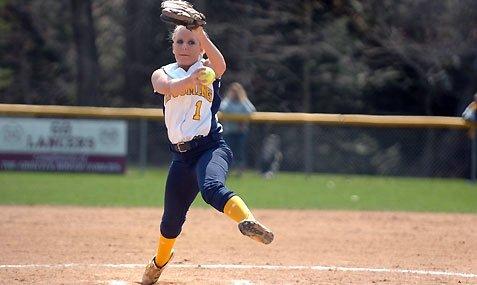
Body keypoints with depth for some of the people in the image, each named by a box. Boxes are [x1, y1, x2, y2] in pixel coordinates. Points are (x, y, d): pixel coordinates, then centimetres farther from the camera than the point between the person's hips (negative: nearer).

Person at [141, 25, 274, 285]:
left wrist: (200, 34, -35)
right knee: (171, 219, 14)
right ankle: (159, 261, 42)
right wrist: (192, 79, -38)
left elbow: (220, 65, -21)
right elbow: (168, 87, -16)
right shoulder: (162, 74, 9)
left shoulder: (207, 69, 5)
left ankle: (249, 222, -61)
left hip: (211, 147, -4)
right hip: (181, 155, 4)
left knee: (211, 188, -36)